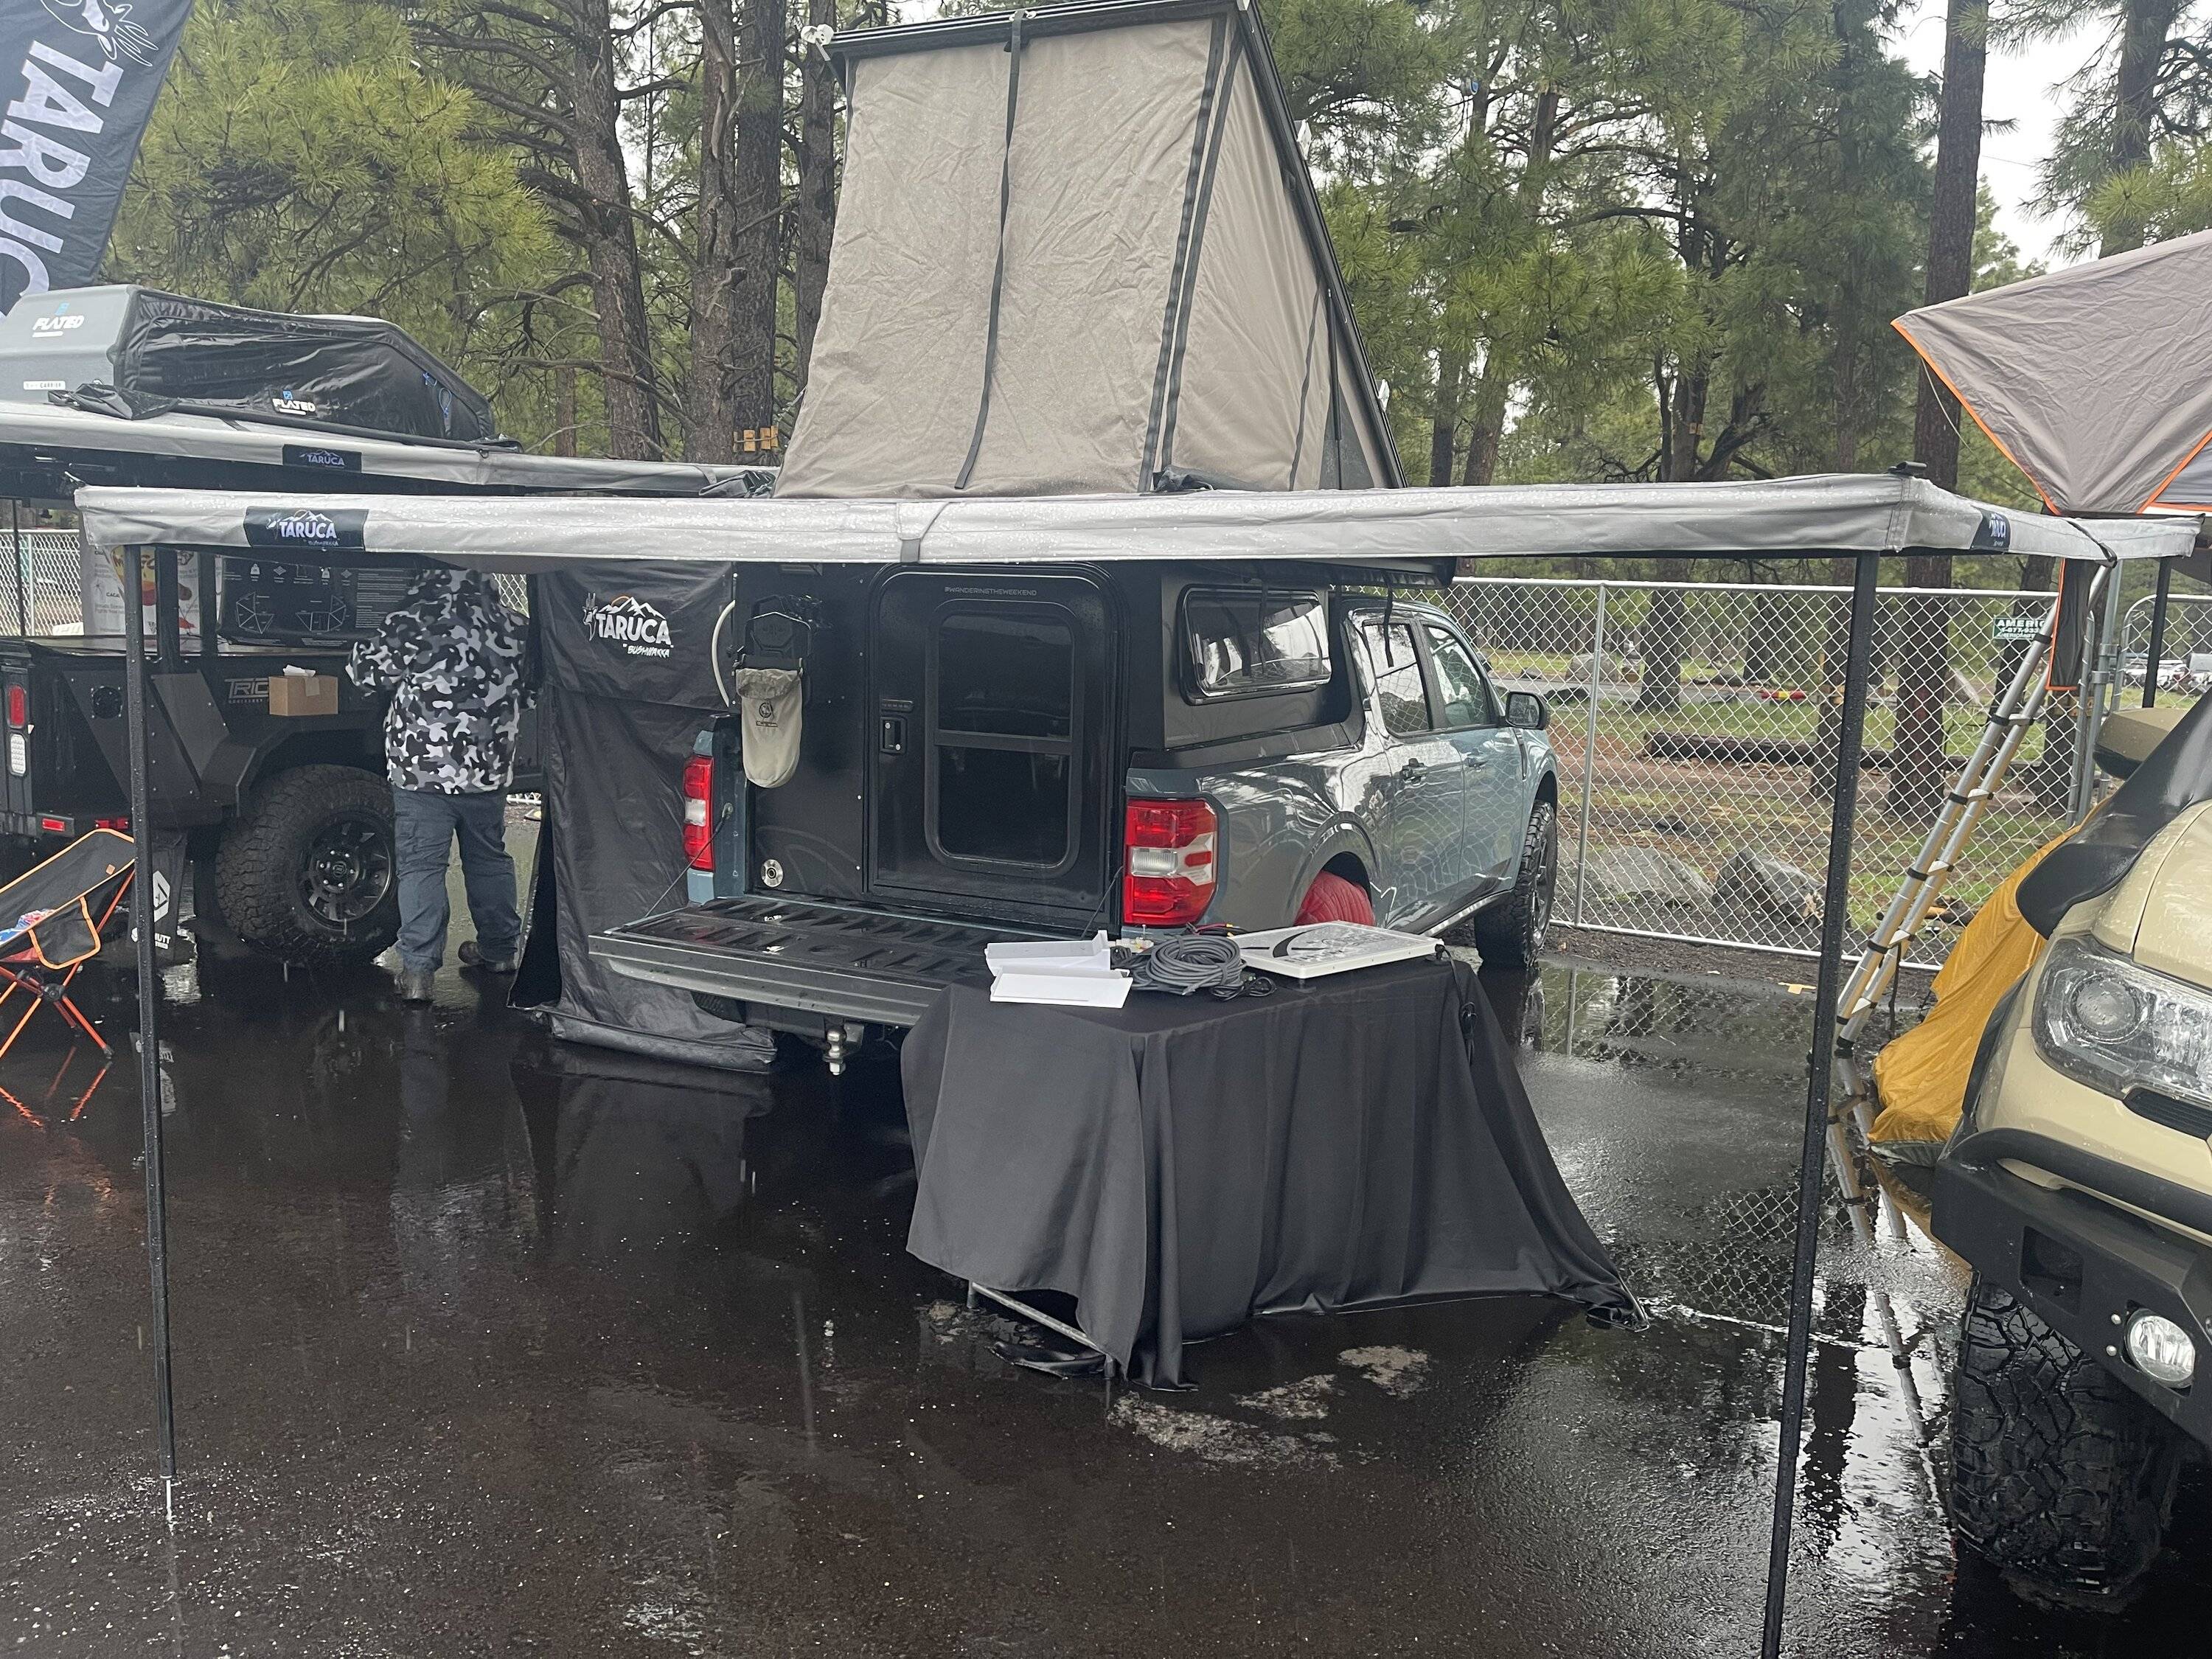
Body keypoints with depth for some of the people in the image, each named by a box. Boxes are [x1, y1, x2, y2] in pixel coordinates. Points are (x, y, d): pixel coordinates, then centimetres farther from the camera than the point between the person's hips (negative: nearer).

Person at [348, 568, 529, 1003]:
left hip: (422, 769, -4)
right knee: (489, 858, 20)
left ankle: (417, 971, -2)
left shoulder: (415, 620, -10)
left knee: (421, 867, 1)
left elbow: (368, 672, -2)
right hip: (489, 768, 4)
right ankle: (499, 949, 32)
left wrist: (360, 659, 19)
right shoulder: (512, 628, 4)